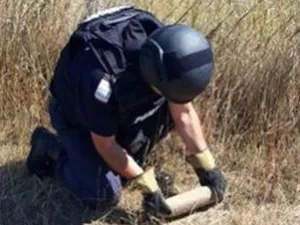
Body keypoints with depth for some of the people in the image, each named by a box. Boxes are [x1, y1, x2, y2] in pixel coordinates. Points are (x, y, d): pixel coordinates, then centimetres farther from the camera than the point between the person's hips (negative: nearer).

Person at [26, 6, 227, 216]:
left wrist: (206, 166, -11)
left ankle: (128, 161, 4)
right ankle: (51, 149, 6)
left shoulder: (169, 54, -26)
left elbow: (184, 112, -10)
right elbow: (105, 145, -28)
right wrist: (147, 186, -25)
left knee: (172, 106, -16)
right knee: (105, 195, -16)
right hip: (74, 116, -6)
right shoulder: (103, 80, -44)